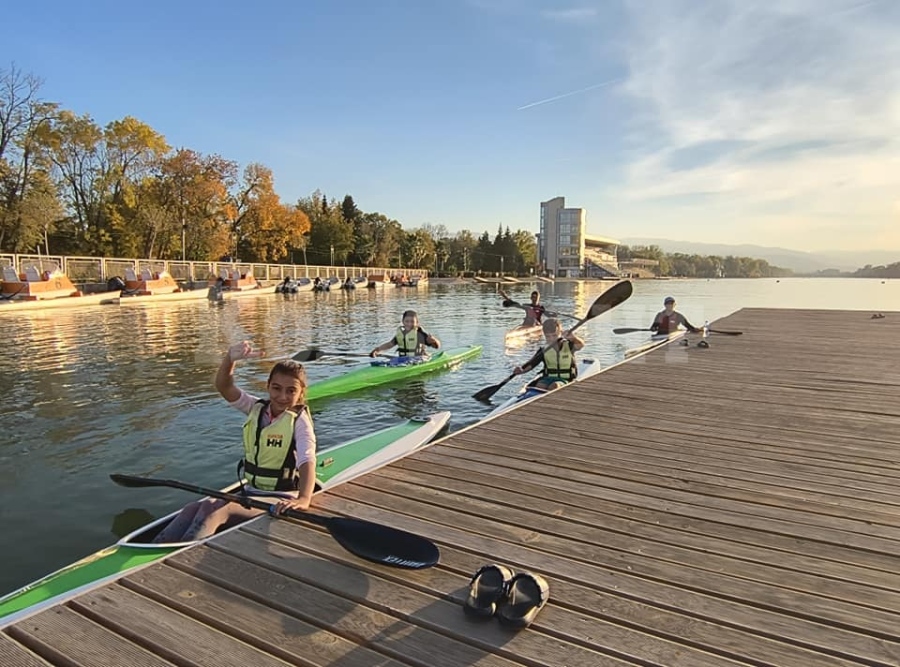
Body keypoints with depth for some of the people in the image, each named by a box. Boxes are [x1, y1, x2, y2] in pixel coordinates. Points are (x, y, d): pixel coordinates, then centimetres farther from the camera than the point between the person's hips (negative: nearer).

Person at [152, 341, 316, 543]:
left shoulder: (299, 421, -12)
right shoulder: (256, 409, 5)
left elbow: (307, 462, -28)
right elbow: (223, 386, -8)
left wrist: (303, 499, -47)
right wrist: (230, 358, -29)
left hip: (279, 500, -6)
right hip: (250, 492, 6)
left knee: (214, 510, -26)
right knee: (193, 509, -14)